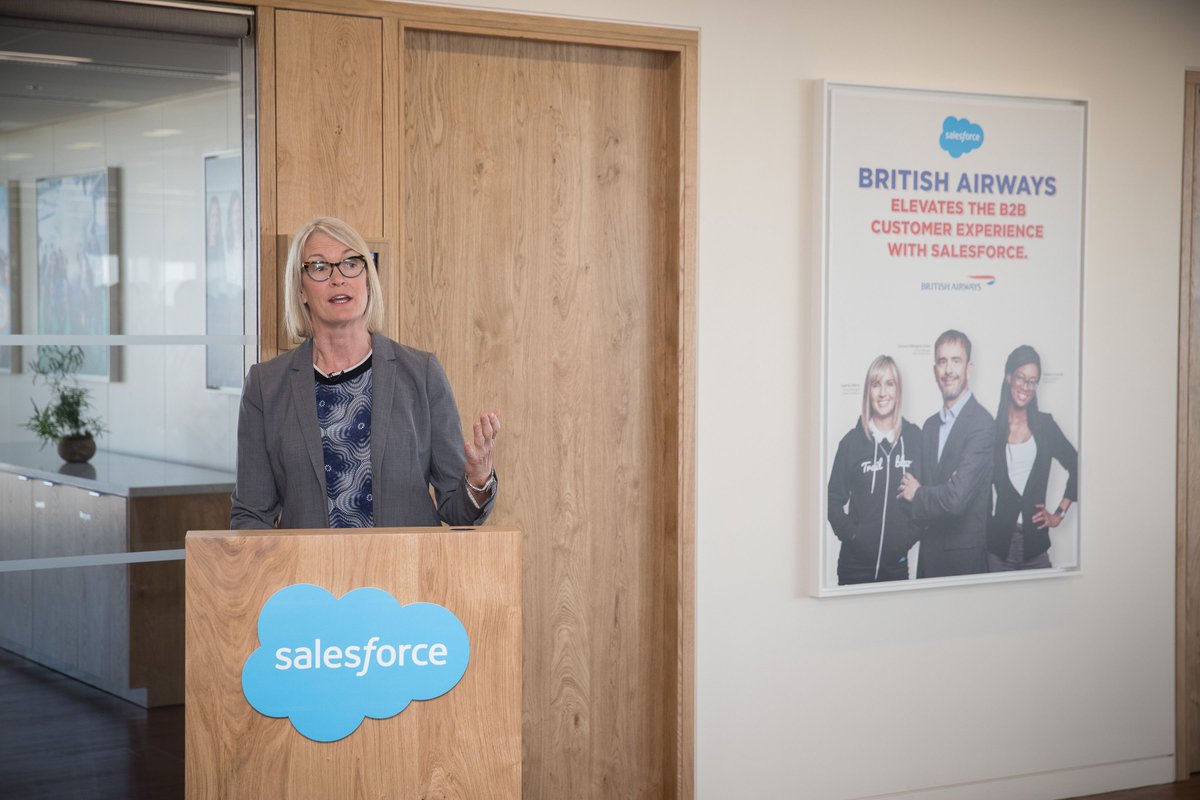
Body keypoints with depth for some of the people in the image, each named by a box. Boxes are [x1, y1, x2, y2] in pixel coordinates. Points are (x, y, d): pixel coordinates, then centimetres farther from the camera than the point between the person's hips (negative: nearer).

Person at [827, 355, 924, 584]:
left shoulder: (913, 437, 3)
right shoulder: (852, 441, -1)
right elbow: (834, 499, 2)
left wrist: (911, 535, -1)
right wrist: (850, 533, -9)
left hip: (896, 562, 1)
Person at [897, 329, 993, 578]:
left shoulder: (981, 424, -14)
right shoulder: (930, 426, 12)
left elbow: (957, 497, -21)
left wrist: (917, 494, -4)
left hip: (964, 557, -7)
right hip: (929, 552, 7)